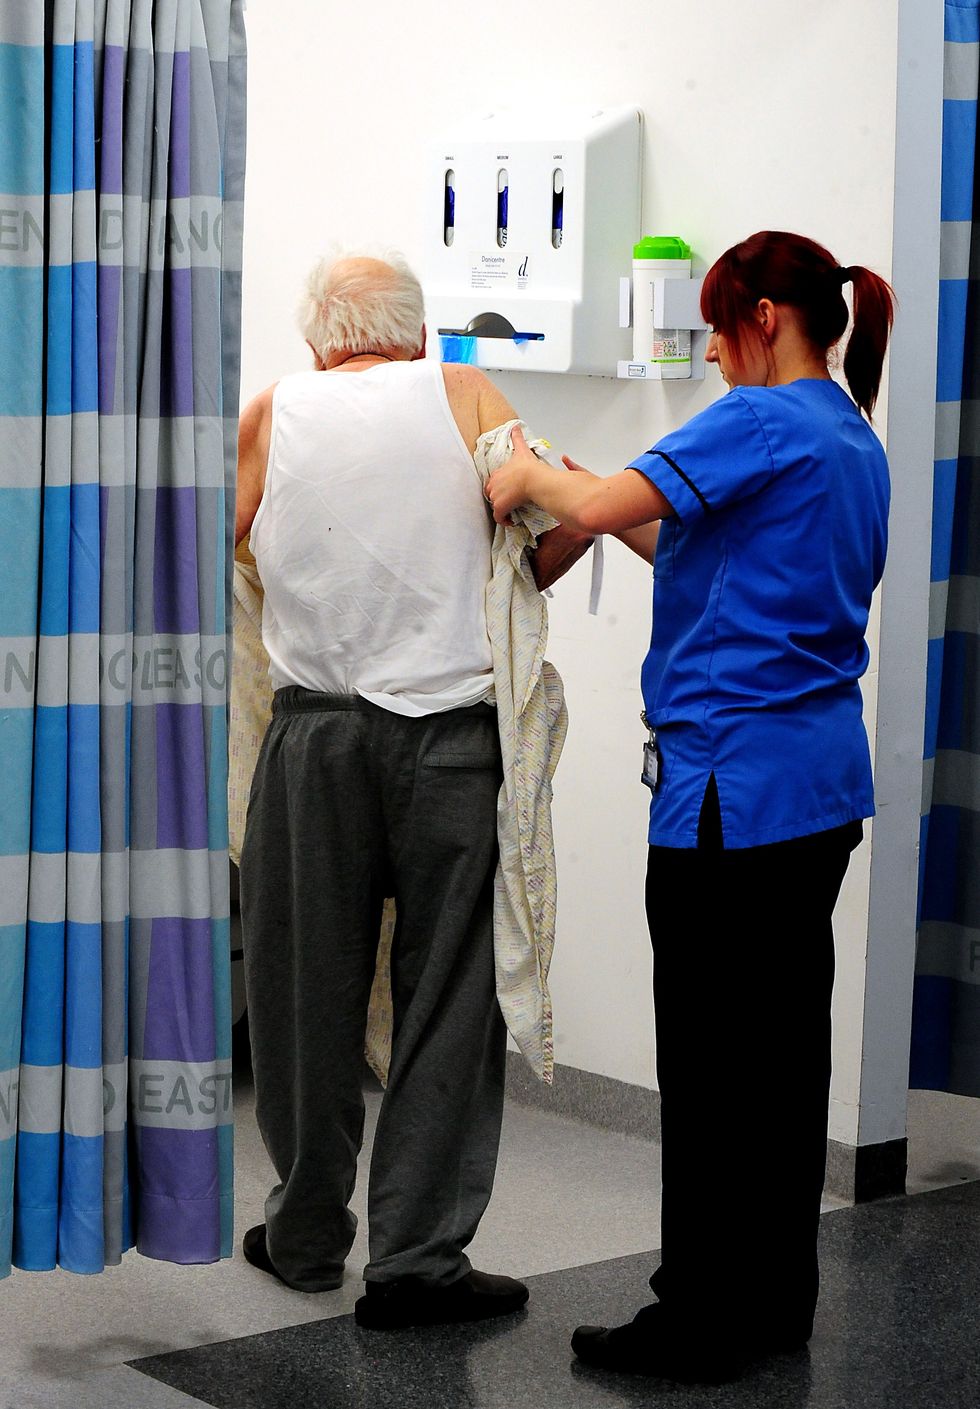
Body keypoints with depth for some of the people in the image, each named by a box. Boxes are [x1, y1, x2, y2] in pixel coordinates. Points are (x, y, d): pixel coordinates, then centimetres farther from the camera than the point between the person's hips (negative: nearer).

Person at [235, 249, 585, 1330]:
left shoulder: (273, 415, 5)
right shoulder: (463, 396, 2)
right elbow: (566, 520, -6)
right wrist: (504, 585, 12)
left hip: (315, 737, 2)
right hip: (450, 737, -1)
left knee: (307, 990, 12)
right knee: (448, 997, 3)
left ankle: (307, 1236, 22)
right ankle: (416, 1258, 2)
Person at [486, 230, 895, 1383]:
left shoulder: (761, 423, -13)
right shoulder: (854, 443, 15)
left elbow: (600, 505, -22)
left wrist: (530, 474, -3)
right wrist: (635, 523, 14)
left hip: (732, 785, -9)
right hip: (823, 780, 9)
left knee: (712, 1060, -3)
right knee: (784, 1042, 14)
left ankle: (705, 1317, 2)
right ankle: (776, 1296, 23)